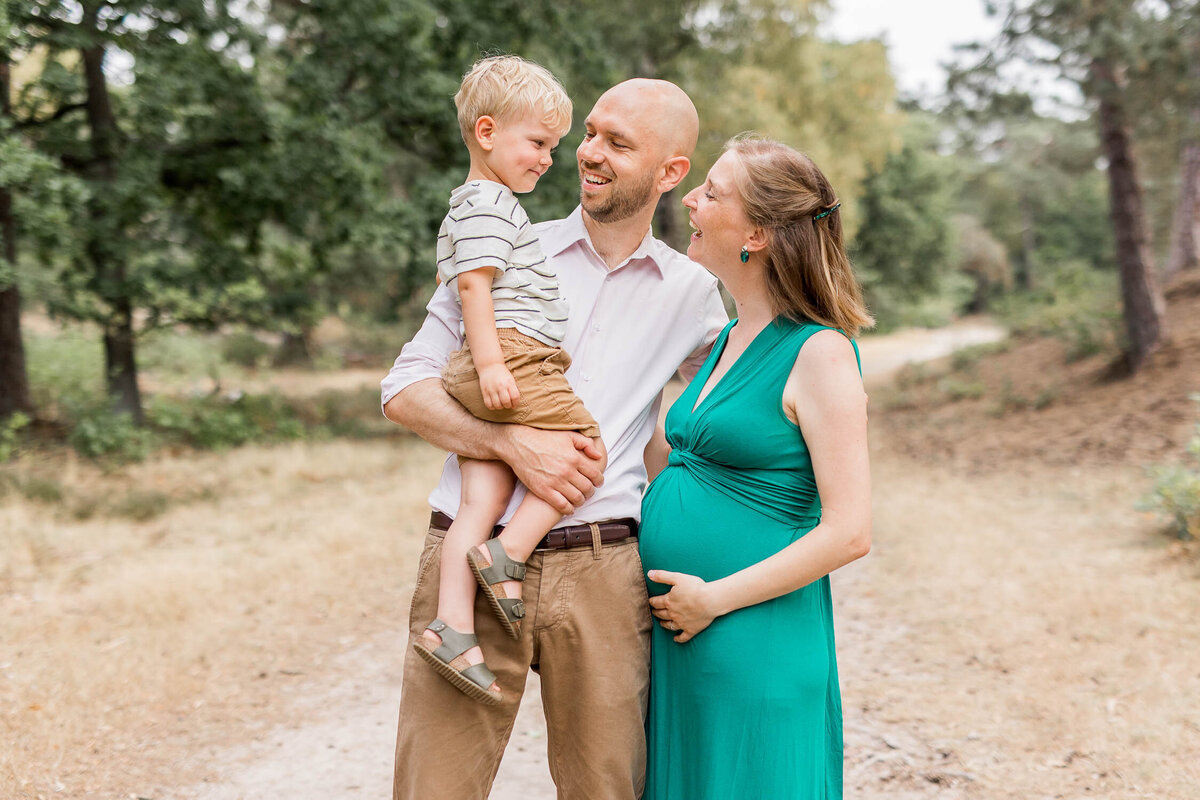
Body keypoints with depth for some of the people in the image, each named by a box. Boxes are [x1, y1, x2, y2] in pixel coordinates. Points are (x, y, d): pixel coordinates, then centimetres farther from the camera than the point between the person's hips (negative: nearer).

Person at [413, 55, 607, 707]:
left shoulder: (466, 209, 30)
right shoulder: (488, 201, -3)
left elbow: (449, 277, 43)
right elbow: (473, 284, -13)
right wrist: (490, 362, -20)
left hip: (482, 367, 9)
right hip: (512, 353, -9)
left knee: (481, 502, -1)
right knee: (584, 447, -5)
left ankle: (452, 627, -9)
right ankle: (509, 554, -12)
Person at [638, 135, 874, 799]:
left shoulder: (820, 352, -14)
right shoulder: (730, 341, 11)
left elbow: (848, 532, -18)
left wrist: (715, 598, -16)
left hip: (756, 643, -8)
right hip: (677, 628, 8)